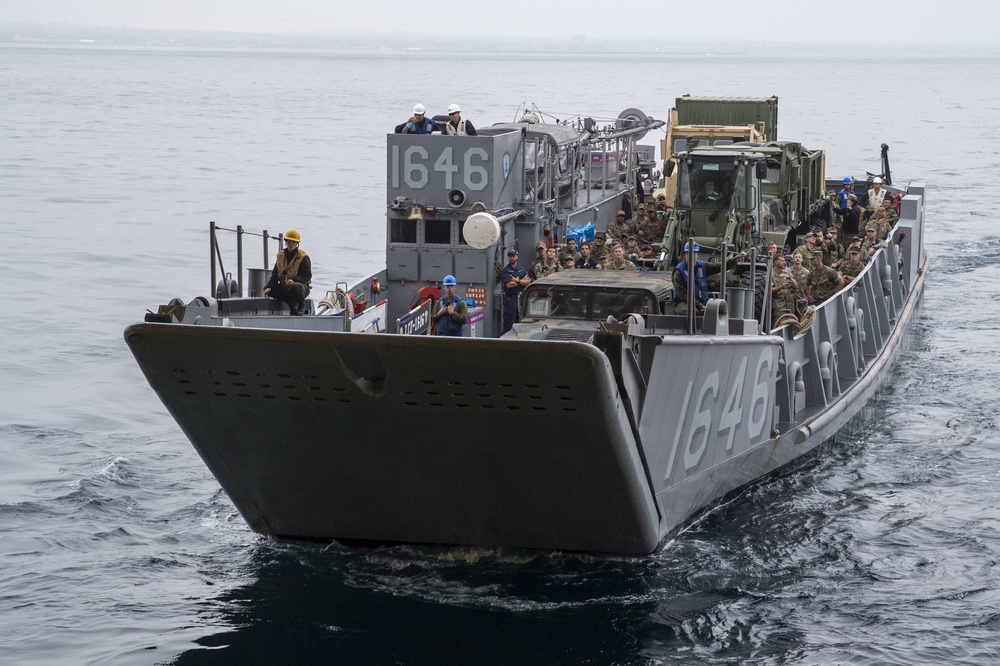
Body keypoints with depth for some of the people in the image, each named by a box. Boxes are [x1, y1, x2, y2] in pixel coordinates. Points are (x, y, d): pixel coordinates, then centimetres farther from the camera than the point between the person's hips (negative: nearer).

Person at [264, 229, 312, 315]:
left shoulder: (303, 257, -7)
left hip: (302, 286, -6)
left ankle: (301, 305, -8)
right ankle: (291, 304, -5)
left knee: (295, 287, -41)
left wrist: (294, 280, -31)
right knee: (267, 289, -12)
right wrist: (269, 286, -10)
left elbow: (307, 276, -13)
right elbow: (275, 274, 8)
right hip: (284, 287, 6)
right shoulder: (281, 255, 9)